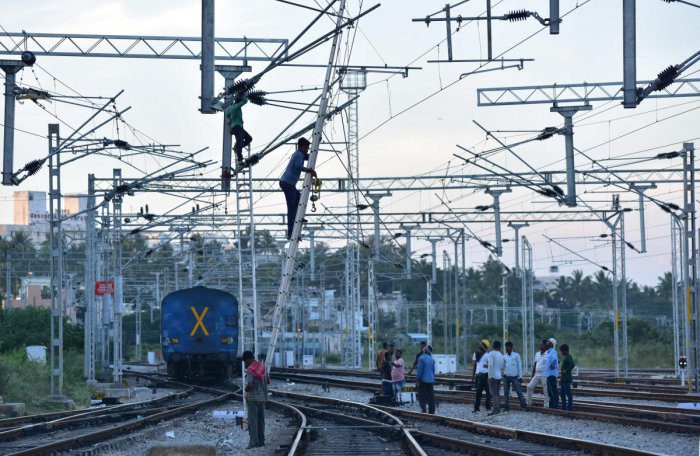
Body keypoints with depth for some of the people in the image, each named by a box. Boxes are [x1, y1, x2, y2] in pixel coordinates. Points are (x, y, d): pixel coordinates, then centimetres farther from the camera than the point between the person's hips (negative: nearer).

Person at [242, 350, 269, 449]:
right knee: (261, 420, 12)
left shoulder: (250, 370, -16)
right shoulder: (263, 366, 8)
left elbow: (249, 385, -25)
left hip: (253, 398, -7)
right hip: (262, 397, 7)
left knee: (252, 420, -4)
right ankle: (261, 441, 15)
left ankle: (253, 442, -7)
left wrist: (246, 389, -6)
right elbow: (268, 381, 16)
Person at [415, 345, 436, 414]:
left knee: (422, 396, -3)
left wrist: (417, 380, -11)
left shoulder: (421, 358, -12)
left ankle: (423, 410, -13)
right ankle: (431, 412, 10)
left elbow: (419, 370, -15)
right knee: (431, 396, 8)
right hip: (431, 380, 6)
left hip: (423, 380, -6)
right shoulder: (432, 359, 9)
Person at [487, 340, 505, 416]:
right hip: (499, 376, 7)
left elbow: (490, 364, -18)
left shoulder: (491, 353, -9)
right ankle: (498, 408, 17)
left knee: (494, 393, -8)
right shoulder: (501, 355, 13)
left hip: (493, 376, -7)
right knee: (497, 393, 15)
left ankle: (495, 409, -13)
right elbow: (503, 366, 17)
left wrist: (490, 376, -18)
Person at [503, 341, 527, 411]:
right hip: (506, 376, 4)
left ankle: (523, 406, -5)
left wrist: (520, 376, -5)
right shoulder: (504, 356, 11)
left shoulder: (516, 355, 1)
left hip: (514, 376, -4)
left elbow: (519, 366, 1)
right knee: (506, 392, 4)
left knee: (519, 391, -7)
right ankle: (506, 406, 8)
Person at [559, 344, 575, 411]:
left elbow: (573, 364, -31)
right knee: (562, 394, 14)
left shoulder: (569, 357, -13)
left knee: (568, 394, -7)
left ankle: (569, 408, -5)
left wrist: (566, 370, -21)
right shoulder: (565, 357, 16)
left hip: (567, 379, -10)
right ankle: (563, 408, 20)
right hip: (564, 379, 10)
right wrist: (561, 379, 24)